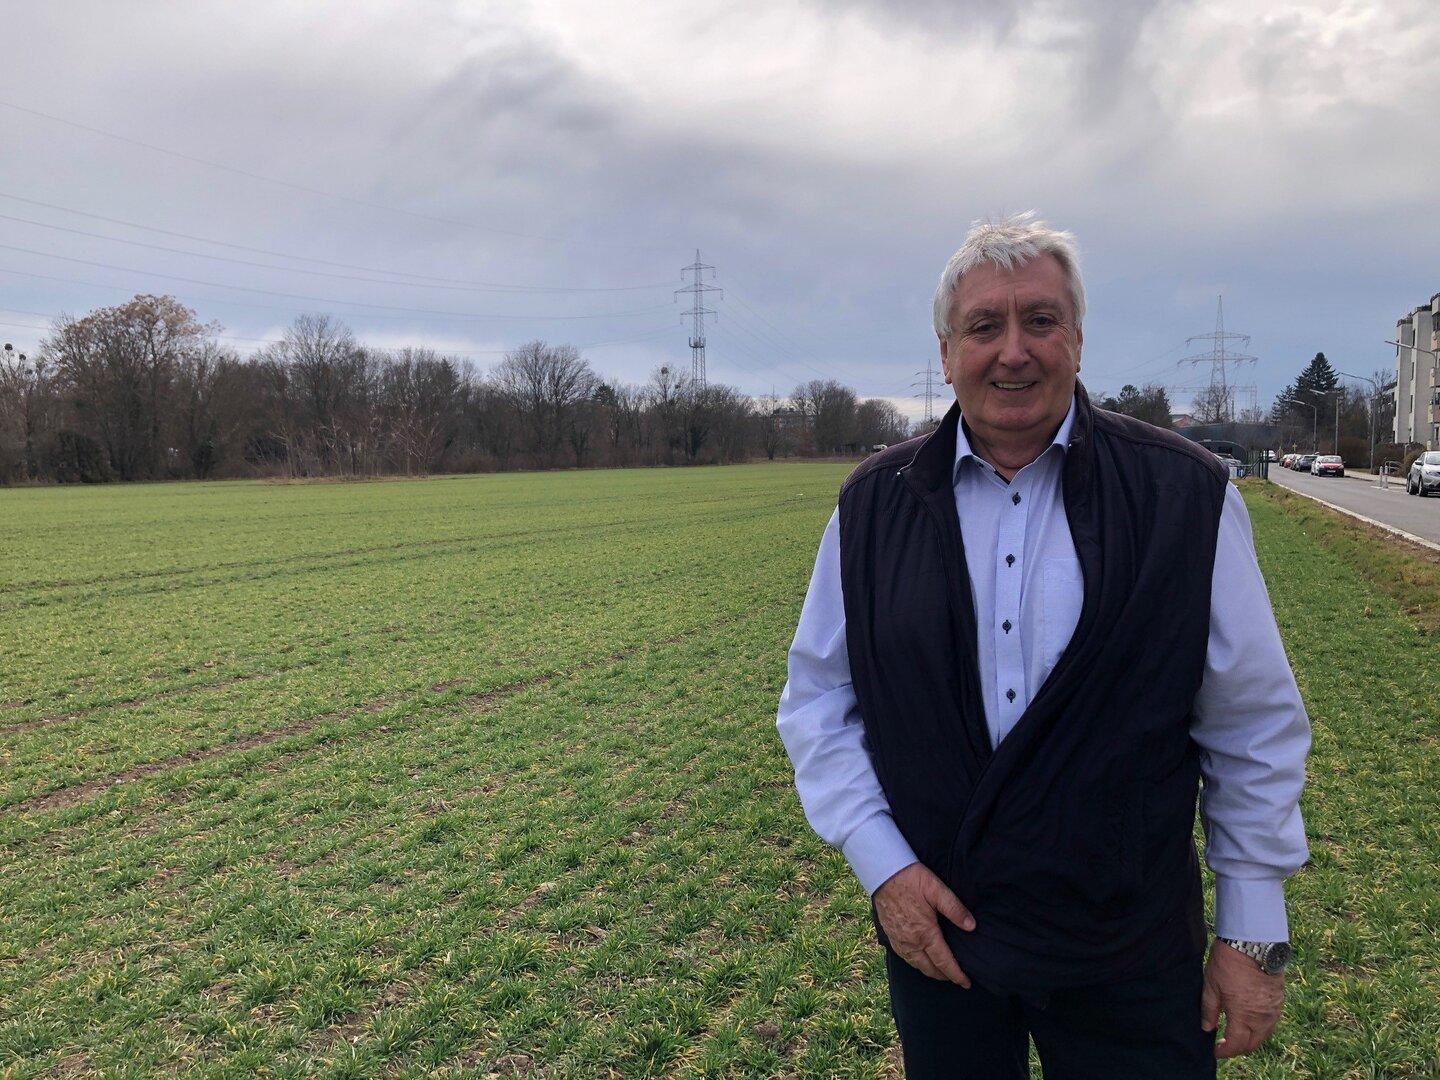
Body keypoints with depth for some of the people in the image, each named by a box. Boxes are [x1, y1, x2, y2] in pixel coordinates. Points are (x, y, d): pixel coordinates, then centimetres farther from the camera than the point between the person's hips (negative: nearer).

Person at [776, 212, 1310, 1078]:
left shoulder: (1187, 496, -6)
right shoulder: (874, 505, -2)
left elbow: (1254, 730, -1)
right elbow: (817, 699, 3)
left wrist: (1254, 936, 1)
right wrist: (880, 861, -6)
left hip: (1129, 953, -1)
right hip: (934, 931, 2)